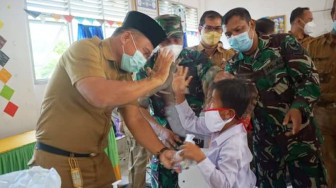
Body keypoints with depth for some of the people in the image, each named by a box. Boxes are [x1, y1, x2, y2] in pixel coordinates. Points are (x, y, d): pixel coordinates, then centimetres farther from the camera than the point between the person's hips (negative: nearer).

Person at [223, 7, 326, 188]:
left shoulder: (283, 43, -5)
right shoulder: (232, 66, 3)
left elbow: (310, 76, -11)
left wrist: (299, 107, -25)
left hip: (299, 134, -2)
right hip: (264, 141, 3)